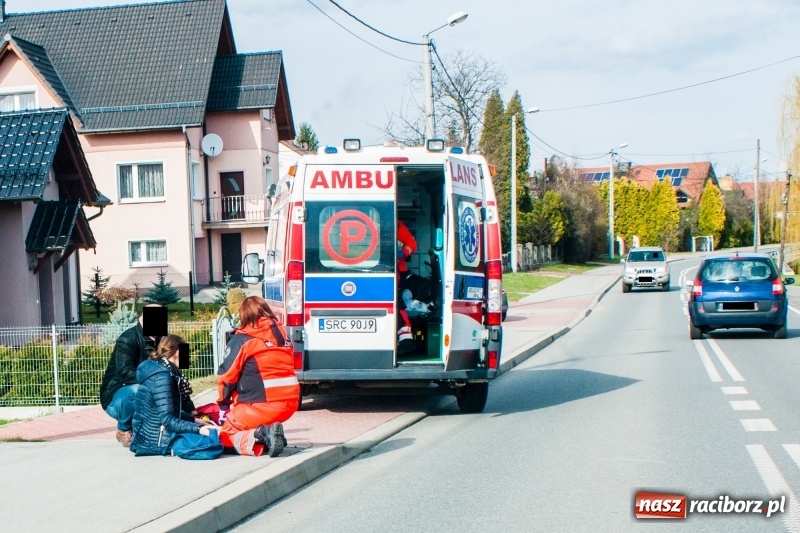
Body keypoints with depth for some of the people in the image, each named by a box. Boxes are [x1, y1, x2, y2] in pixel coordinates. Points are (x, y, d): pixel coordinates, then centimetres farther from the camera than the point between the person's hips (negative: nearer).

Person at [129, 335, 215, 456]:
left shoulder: (155, 368, 11)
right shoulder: (161, 376, -19)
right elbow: (168, 419, -26)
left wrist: (195, 420, 17)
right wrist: (198, 429, -31)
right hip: (157, 442, -10)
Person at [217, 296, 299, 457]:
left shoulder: (241, 339, -5)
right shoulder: (282, 334, 12)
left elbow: (227, 376, -2)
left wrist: (223, 405, 13)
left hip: (262, 405, -6)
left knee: (226, 434, 12)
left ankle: (258, 439, -16)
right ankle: (268, 433, 5)